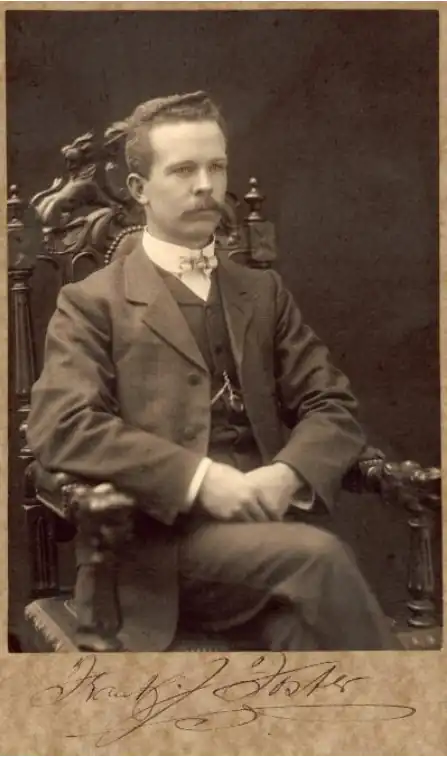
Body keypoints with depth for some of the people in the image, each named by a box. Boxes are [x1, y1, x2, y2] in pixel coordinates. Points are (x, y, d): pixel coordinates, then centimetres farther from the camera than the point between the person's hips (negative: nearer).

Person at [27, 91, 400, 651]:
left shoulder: (264, 292, 19)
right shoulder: (93, 302, 6)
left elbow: (332, 407, 11)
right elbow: (60, 426, -9)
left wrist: (288, 474, -11)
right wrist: (199, 478, -19)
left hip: (264, 522, 4)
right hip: (167, 540, -3)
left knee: (302, 610, -29)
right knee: (317, 557, -30)